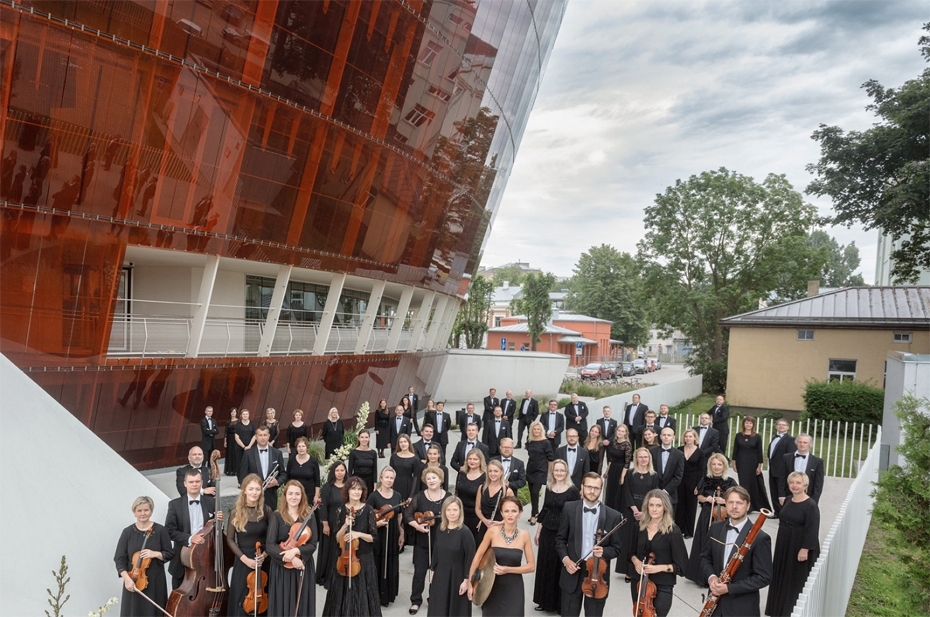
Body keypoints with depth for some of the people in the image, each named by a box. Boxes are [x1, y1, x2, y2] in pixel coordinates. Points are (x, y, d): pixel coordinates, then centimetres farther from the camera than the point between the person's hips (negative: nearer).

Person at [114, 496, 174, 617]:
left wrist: (155, 554, -18)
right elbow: (120, 559, -3)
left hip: (155, 581, 0)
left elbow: (170, 554, 0)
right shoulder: (128, 532, -2)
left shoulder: (160, 530, -4)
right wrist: (127, 579, -15)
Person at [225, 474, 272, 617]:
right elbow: (230, 539, -4)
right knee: (242, 598, 5)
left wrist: (265, 554, -12)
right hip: (243, 560, -1)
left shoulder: (266, 511, -5)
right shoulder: (236, 512, -9)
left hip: (263, 560, 1)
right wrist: (244, 558, -12)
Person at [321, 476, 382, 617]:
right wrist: (345, 525, -17)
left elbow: (374, 538, -5)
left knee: (362, 595, 6)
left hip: (364, 559, -2)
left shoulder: (368, 510, -7)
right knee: (343, 595, 11)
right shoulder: (341, 510, -2)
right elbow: (337, 539, -2)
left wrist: (359, 534, -20)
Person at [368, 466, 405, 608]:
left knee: (391, 565, 11)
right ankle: (376, 595, 15)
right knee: (377, 565, 2)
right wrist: (377, 523, -23)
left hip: (393, 535, 4)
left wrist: (401, 534, 9)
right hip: (378, 535, -4)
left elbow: (400, 517, 10)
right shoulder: (374, 496, -9)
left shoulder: (397, 496, 4)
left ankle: (389, 594, 26)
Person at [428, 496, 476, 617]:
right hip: (440, 576, 5)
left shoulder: (465, 533, -17)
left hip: (457, 577, -5)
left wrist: (466, 580, -14)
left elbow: (470, 559, -14)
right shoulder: (441, 529, 0)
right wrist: (433, 572, 11)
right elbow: (436, 552, 9)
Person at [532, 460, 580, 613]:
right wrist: (538, 531, 12)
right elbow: (544, 510, 11)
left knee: (560, 568, 5)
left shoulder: (572, 490, -11)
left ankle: (560, 603, 21)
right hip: (547, 532, 5)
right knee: (544, 566, 13)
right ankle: (545, 601, 29)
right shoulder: (549, 488, 4)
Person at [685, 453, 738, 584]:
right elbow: (699, 497, 10)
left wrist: (724, 501, -18)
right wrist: (705, 499, -10)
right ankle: (703, 575, 21)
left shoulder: (730, 482, -5)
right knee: (705, 546, 7)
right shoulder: (705, 479, 2)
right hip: (707, 517, 2)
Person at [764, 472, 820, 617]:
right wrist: (781, 544, 17)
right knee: (784, 578, 17)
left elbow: (812, 530, -21)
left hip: (800, 547, -8)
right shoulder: (788, 501, 5)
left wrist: (805, 549, -24)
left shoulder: (811, 505, -18)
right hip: (785, 545, 8)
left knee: (797, 580, 3)